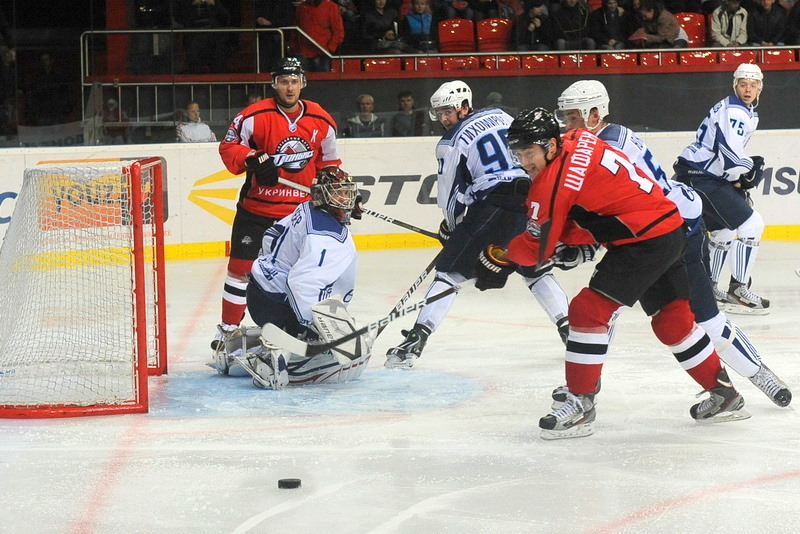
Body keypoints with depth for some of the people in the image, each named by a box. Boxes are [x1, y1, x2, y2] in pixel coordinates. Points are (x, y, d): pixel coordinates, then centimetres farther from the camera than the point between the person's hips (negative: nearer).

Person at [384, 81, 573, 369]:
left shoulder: (453, 141, 1)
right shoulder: (500, 116, 17)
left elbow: (449, 192, 5)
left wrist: (451, 225, 23)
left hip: (491, 207, -5)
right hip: (528, 201, 5)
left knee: (450, 270, -1)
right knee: (537, 270, 23)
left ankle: (415, 340, -10)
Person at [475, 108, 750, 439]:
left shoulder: (554, 182, -16)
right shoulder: (578, 141, 9)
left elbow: (536, 249, -10)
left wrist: (499, 255, 6)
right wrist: (567, 239, 9)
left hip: (645, 241, -10)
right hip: (670, 228, 10)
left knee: (589, 309, -10)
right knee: (672, 318, 20)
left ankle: (580, 404, -7)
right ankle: (724, 394, 31)